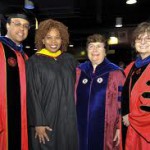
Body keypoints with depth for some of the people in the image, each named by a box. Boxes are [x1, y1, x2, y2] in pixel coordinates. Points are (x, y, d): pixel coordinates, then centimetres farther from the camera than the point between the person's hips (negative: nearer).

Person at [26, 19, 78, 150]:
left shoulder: (70, 60, 5)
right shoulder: (34, 62, -6)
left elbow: (76, 88, 13)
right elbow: (32, 95, -8)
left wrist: (75, 115, 9)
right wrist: (38, 123, -12)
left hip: (69, 120, 4)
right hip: (45, 120, -3)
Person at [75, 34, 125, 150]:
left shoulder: (115, 73, -5)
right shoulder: (79, 71, 5)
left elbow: (122, 103, -4)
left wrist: (119, 127, -7)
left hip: (105, 129, -2)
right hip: (81, 127, 3)